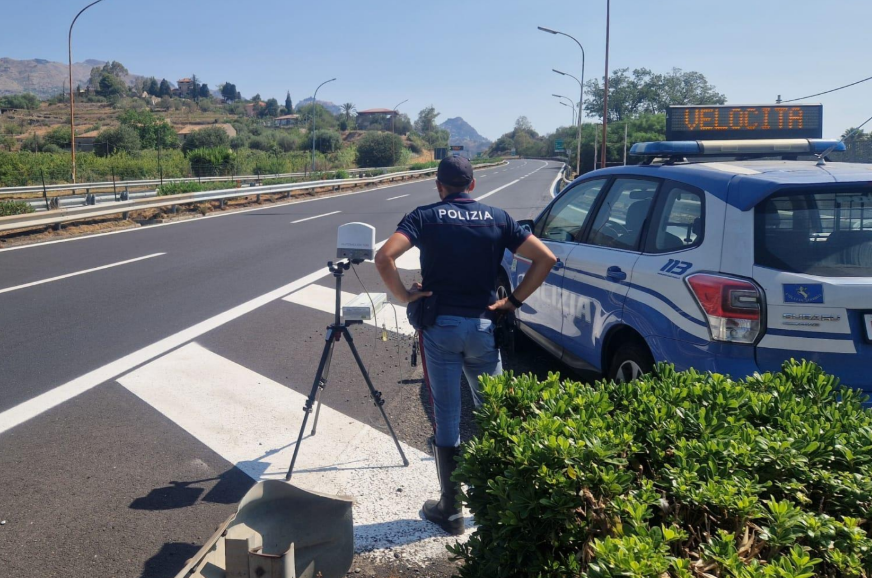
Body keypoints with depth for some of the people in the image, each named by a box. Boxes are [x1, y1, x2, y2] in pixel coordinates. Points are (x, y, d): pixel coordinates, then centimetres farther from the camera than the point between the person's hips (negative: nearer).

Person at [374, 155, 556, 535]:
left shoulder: (425, 217, 0)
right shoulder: (497, 218, 6)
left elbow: (384, 256, -16)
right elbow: (545, 258, -1)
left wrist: (404, 296, -4)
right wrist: (514, 300, 2)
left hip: (439, 326, -2)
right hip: (483, 325, 2)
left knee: (446, 419, 6)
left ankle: (450, 510, 13)